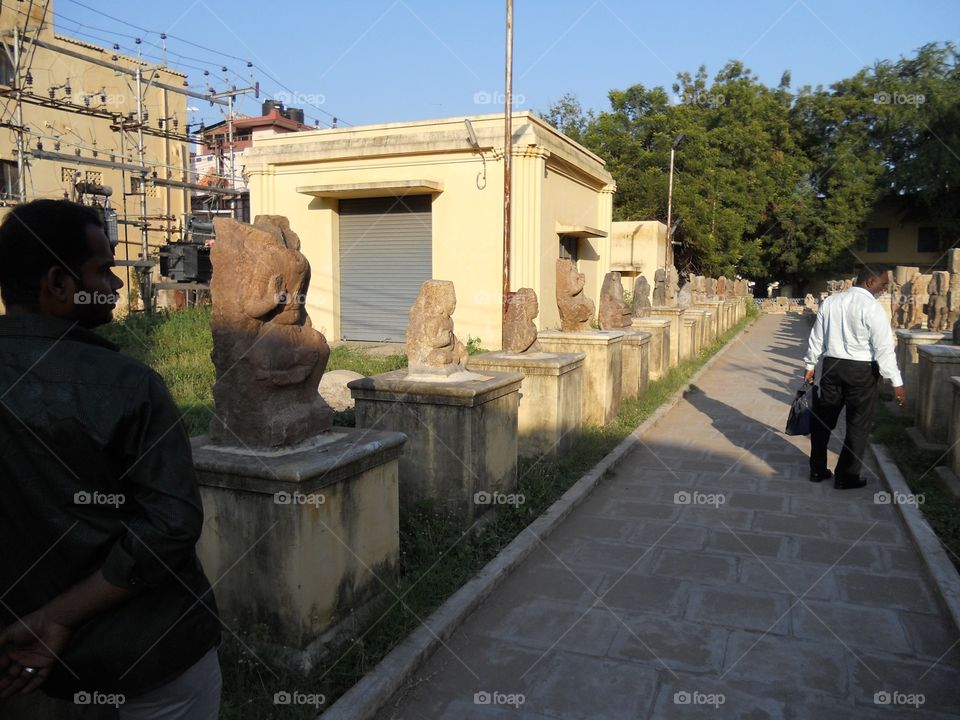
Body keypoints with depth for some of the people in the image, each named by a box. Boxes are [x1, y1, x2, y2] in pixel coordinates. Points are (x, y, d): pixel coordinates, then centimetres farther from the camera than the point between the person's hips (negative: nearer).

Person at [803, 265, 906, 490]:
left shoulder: (830, 302, 5)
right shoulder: (872, 308, -14)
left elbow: (816, 337, 11)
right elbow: (884, 348, -15)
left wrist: (811, 364, 20)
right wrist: (896, 382, -12)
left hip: (831, 366, 6)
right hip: (861, 371, -6)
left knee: (823, 420, 15)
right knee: (858, 426, 7)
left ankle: (817, 470, 24)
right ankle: (846, 477, 13)